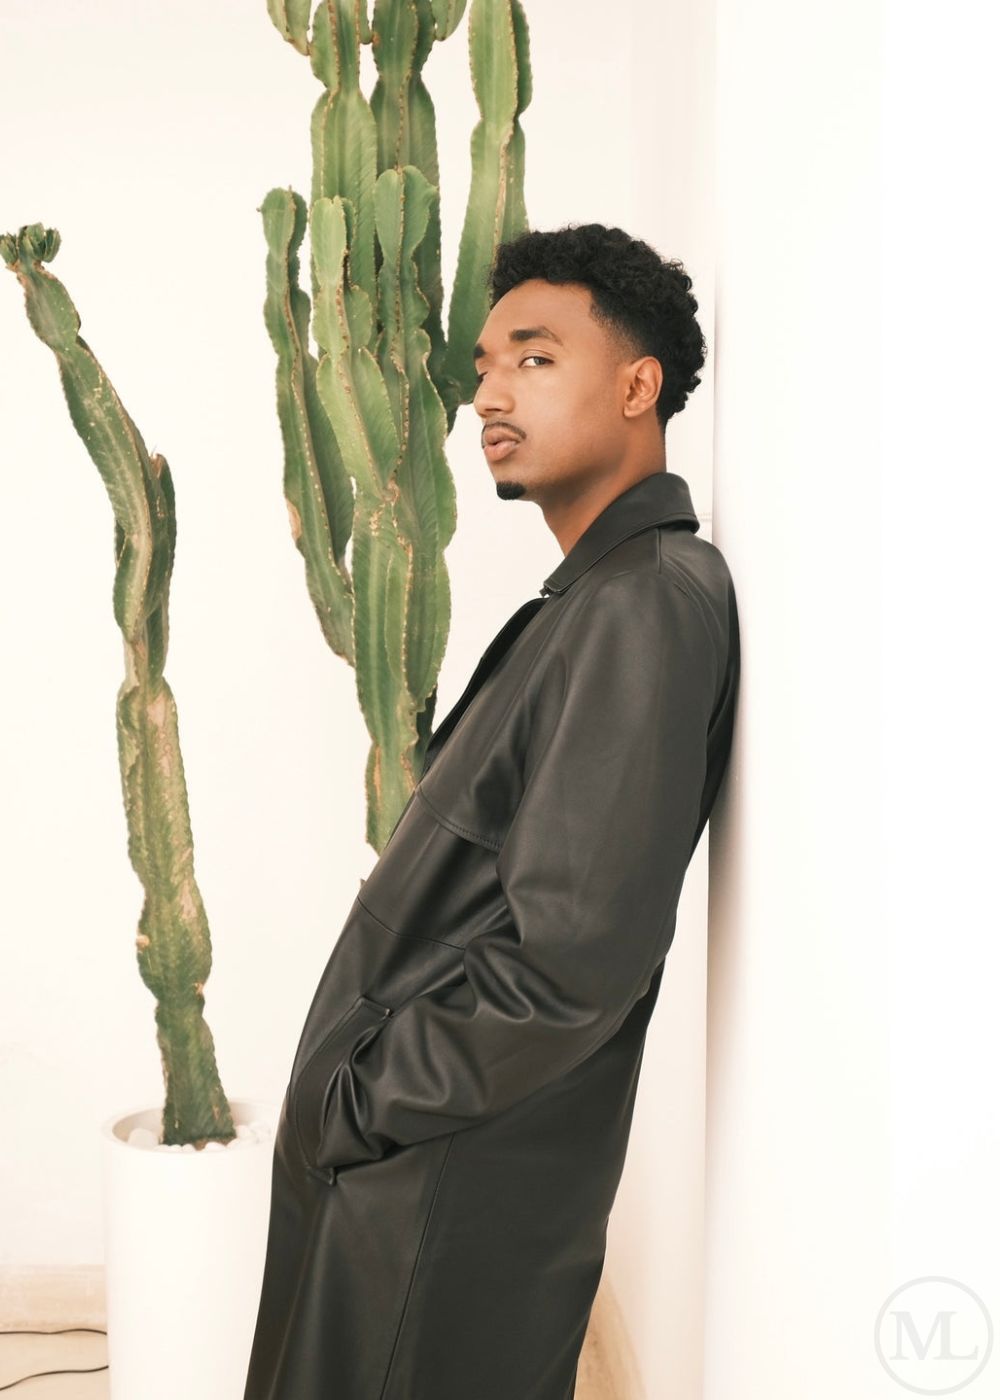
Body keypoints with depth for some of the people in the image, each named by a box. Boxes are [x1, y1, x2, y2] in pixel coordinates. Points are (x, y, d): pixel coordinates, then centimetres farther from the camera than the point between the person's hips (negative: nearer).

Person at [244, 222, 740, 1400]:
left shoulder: (649, 604, -20)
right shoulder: (588, 596, 12)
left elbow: (574, 962, -27)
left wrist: (361, 1104, -15)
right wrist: (346, 1098, 10)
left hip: (450, 1190, -9)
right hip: (380, 1152, 9)